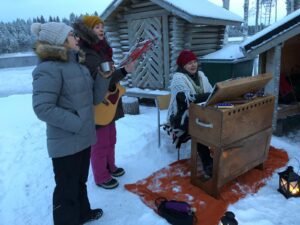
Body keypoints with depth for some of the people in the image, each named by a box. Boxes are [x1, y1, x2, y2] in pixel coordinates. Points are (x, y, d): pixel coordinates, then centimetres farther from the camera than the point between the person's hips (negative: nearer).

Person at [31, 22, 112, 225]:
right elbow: (43, 108, -24)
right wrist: (77, 123, -21)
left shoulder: (78, 65, 9)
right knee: (67, 189, 9)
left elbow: (95, 98, 10)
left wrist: (104, 77, -4)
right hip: (66, 143, -8)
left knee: (80, 181, 26)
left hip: (83, 138, 8)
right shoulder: (49, 68, -17)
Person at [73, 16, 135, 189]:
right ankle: (101, 177, 25)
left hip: (109, 103, 9)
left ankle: (110, 167, 41)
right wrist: (125, 71, -35)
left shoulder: (102, 50, 10)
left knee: (111, 139, 21)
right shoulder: (86, 53, -20)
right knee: (100, 143, 6)